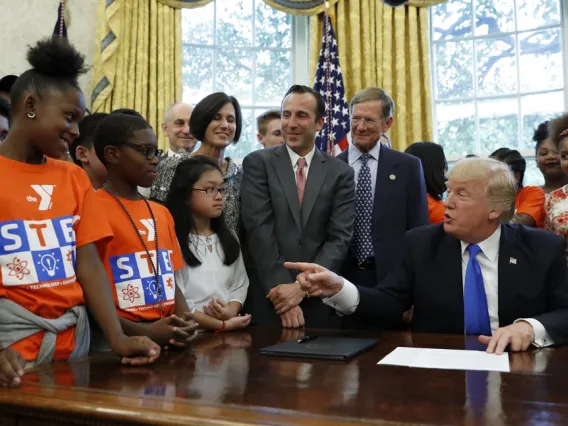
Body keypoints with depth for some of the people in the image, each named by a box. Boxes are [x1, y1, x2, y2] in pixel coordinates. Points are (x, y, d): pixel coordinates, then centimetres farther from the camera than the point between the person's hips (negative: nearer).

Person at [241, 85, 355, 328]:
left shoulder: (340, 173, 4)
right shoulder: (258, 163, 1)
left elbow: (340, 238, -3)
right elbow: (259, 230, -8)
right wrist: (282, 288, -14)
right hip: (269, 299, -1)